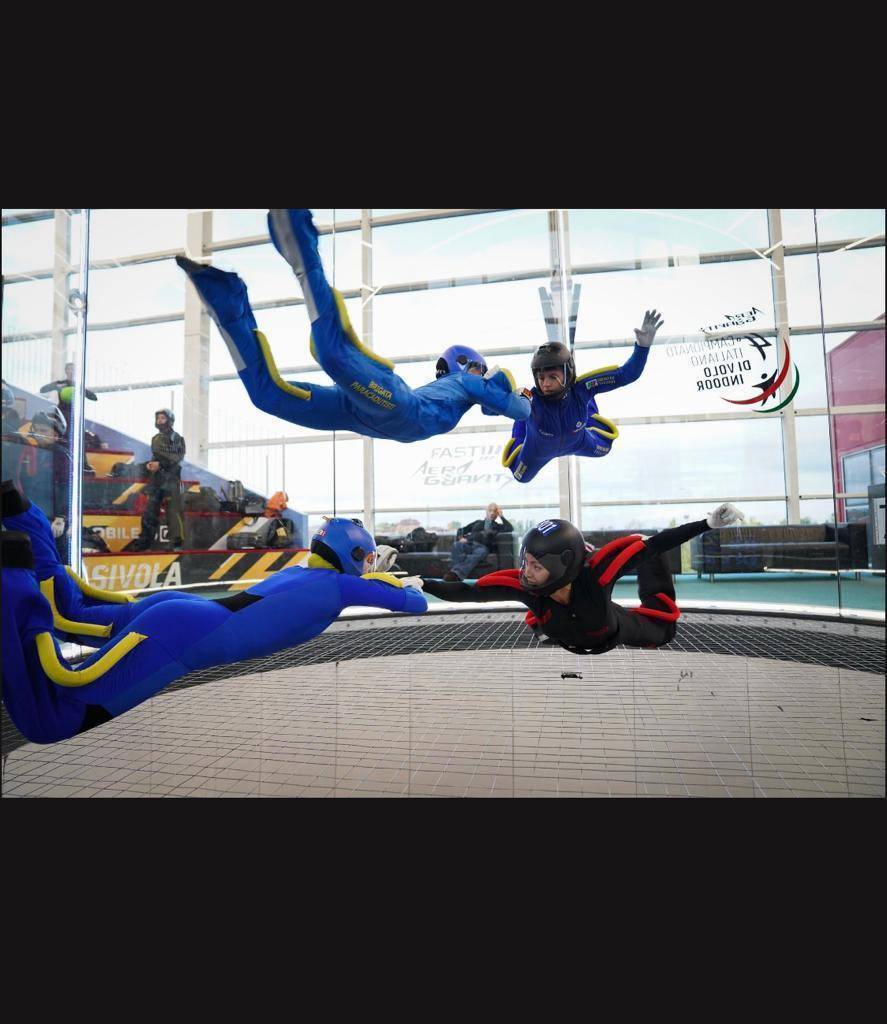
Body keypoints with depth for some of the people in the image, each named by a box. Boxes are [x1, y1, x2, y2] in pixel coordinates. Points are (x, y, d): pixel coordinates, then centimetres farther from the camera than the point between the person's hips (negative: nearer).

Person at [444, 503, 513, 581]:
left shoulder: (498, 526, 28)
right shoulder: (478, 522, 33)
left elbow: (510, 528, 9)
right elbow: (462, 530, 29)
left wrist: (501, 516, 15)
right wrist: (461, 538, 7)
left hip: (483, 547, -2)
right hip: (469, 544, 3)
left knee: (480, 552, -41)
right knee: (457, 545, -32)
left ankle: (456, 573, -59)